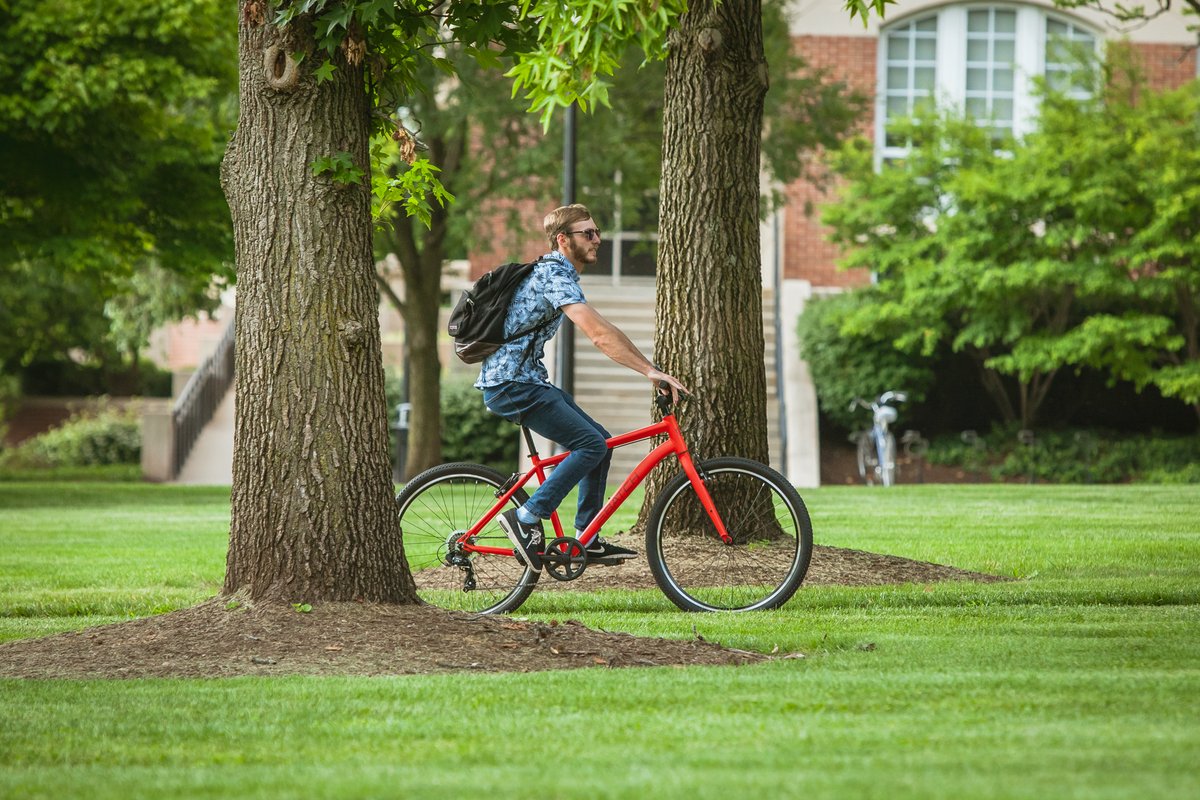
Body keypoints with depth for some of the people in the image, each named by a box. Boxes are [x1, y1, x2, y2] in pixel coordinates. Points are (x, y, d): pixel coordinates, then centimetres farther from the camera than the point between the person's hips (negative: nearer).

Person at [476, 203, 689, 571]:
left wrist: (650, 368, 10)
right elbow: (599, 334, -26)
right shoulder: (554, 274, -16)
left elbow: (604, 333, 18)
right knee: (591, 444, -15)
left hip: (528, 381, 10)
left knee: (599, 440, 10)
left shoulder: (558, 272, 18)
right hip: (511, 385, -10)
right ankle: (526, 518, -12)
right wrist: (651, 372, -28)